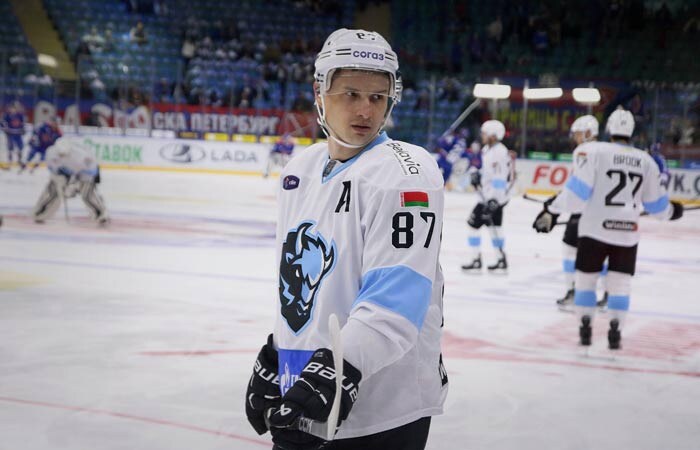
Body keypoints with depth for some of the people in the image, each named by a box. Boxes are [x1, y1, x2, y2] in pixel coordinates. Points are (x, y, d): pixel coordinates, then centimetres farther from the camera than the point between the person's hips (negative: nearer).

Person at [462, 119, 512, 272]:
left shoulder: (499, 152, -20)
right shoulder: (488, 149, 10)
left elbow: (499, 179, -25)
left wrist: (492, 201, -29)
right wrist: (478, 174, 5)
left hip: (494, 197, -10)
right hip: (489, 196, 10)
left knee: (473, 224, -6)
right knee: (494, 226, 17)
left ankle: (476, 261, -2)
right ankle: (501, 260, 24)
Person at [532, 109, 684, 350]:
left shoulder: (593, 151, -8)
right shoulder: (646, 161, 4)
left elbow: (578, 188, -14)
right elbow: (654, 201, 13)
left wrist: (553, 210, -6)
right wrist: (670, 211, 34)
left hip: (595, 228, -2)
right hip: (627, 233, 2)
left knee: (586, 276, 12)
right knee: (620, 282, 10)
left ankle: (585, 329, 13)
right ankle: (615, 332, 5)